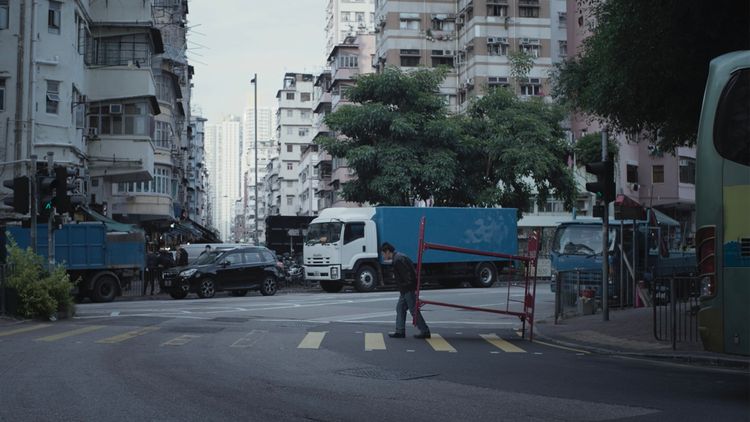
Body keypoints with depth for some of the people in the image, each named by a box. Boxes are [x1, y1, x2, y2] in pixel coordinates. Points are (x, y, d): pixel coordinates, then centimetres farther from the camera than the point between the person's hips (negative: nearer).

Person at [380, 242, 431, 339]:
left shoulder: (398, 260, -18)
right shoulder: (397, 257, 16)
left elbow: (408, 273, -23)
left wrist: (414, 288, -22)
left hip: (409, 289, -11)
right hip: (405, 290, 11)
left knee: (414, 311, -4)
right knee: (400, 308, 13)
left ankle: (425, 332, 2)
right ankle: (400, 331, 16)